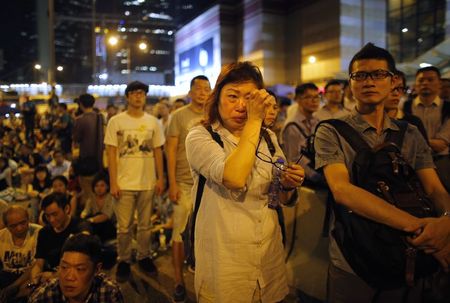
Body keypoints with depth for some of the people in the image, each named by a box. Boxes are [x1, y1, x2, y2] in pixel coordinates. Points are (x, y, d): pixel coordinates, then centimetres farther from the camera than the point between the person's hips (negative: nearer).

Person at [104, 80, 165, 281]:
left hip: (148, 182, 2)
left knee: (145, 224, 13)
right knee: (124, 226, 6)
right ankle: (123, 260, 24)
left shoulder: (153, 122, 6)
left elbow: (158, 151, 9)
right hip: (124, 183, -2)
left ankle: (144, 257, 30)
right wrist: (113, 182, -7)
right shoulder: (116, 121, -1)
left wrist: (160, 178, 4)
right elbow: (111, 153, -2)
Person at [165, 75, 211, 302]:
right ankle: (178, 280, 16)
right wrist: (172, 184, -10)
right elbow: (171, 151, -4)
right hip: (184, 183, -3)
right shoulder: (179, 116, -2)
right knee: (180, 232, 3)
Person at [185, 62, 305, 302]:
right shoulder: (199, 136, -11)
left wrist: (288, 185, -10)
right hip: (224, 258, -5)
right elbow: (235, 179, -31)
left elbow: (280, 198, 12)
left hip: (270, 253, 5)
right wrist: (254, 120, -24)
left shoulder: (268, 138, 3)